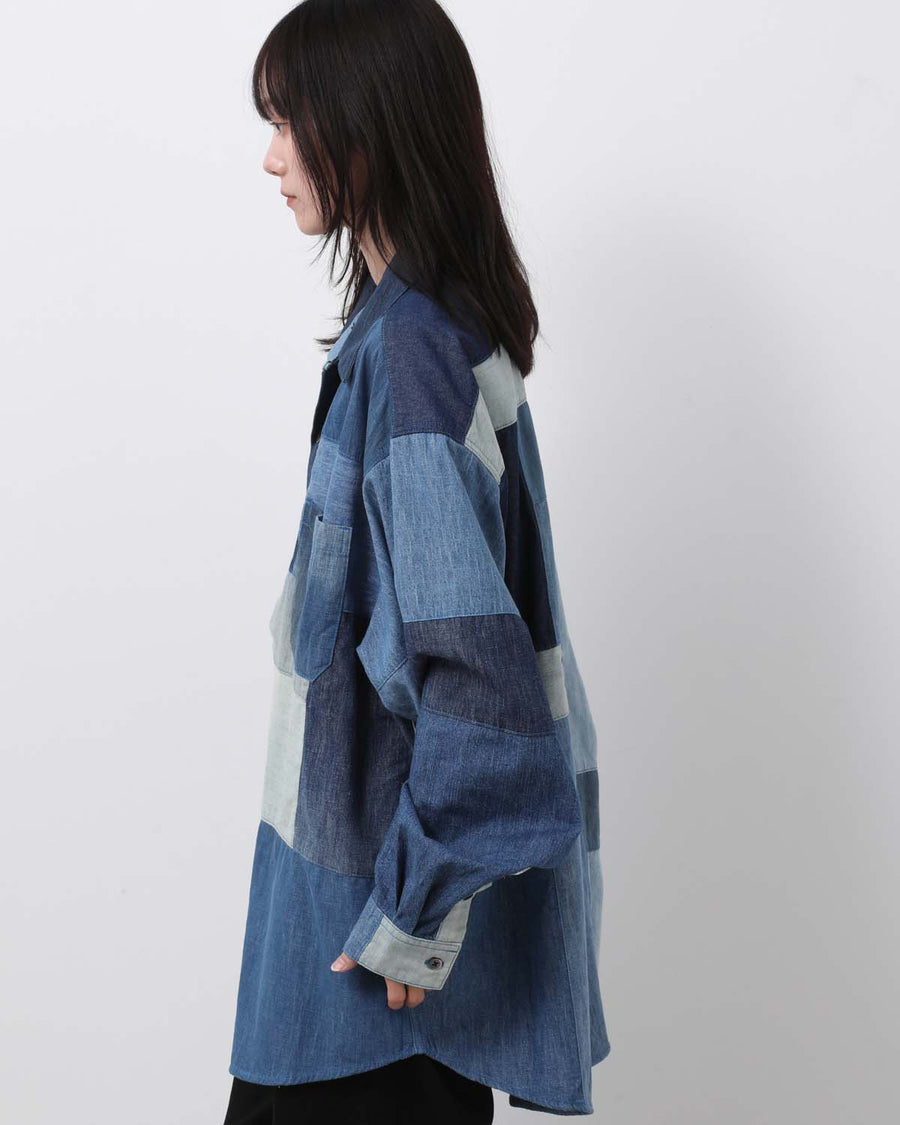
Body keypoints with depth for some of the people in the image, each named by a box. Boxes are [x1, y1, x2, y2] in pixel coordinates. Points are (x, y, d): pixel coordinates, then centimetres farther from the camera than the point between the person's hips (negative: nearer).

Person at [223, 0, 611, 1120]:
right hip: (379, 828, 9)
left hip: (389, 853, -9)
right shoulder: (439, 321, 8)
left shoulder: (410, 354, -22)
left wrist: (412, 913, -20)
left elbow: (469, 662, -26)